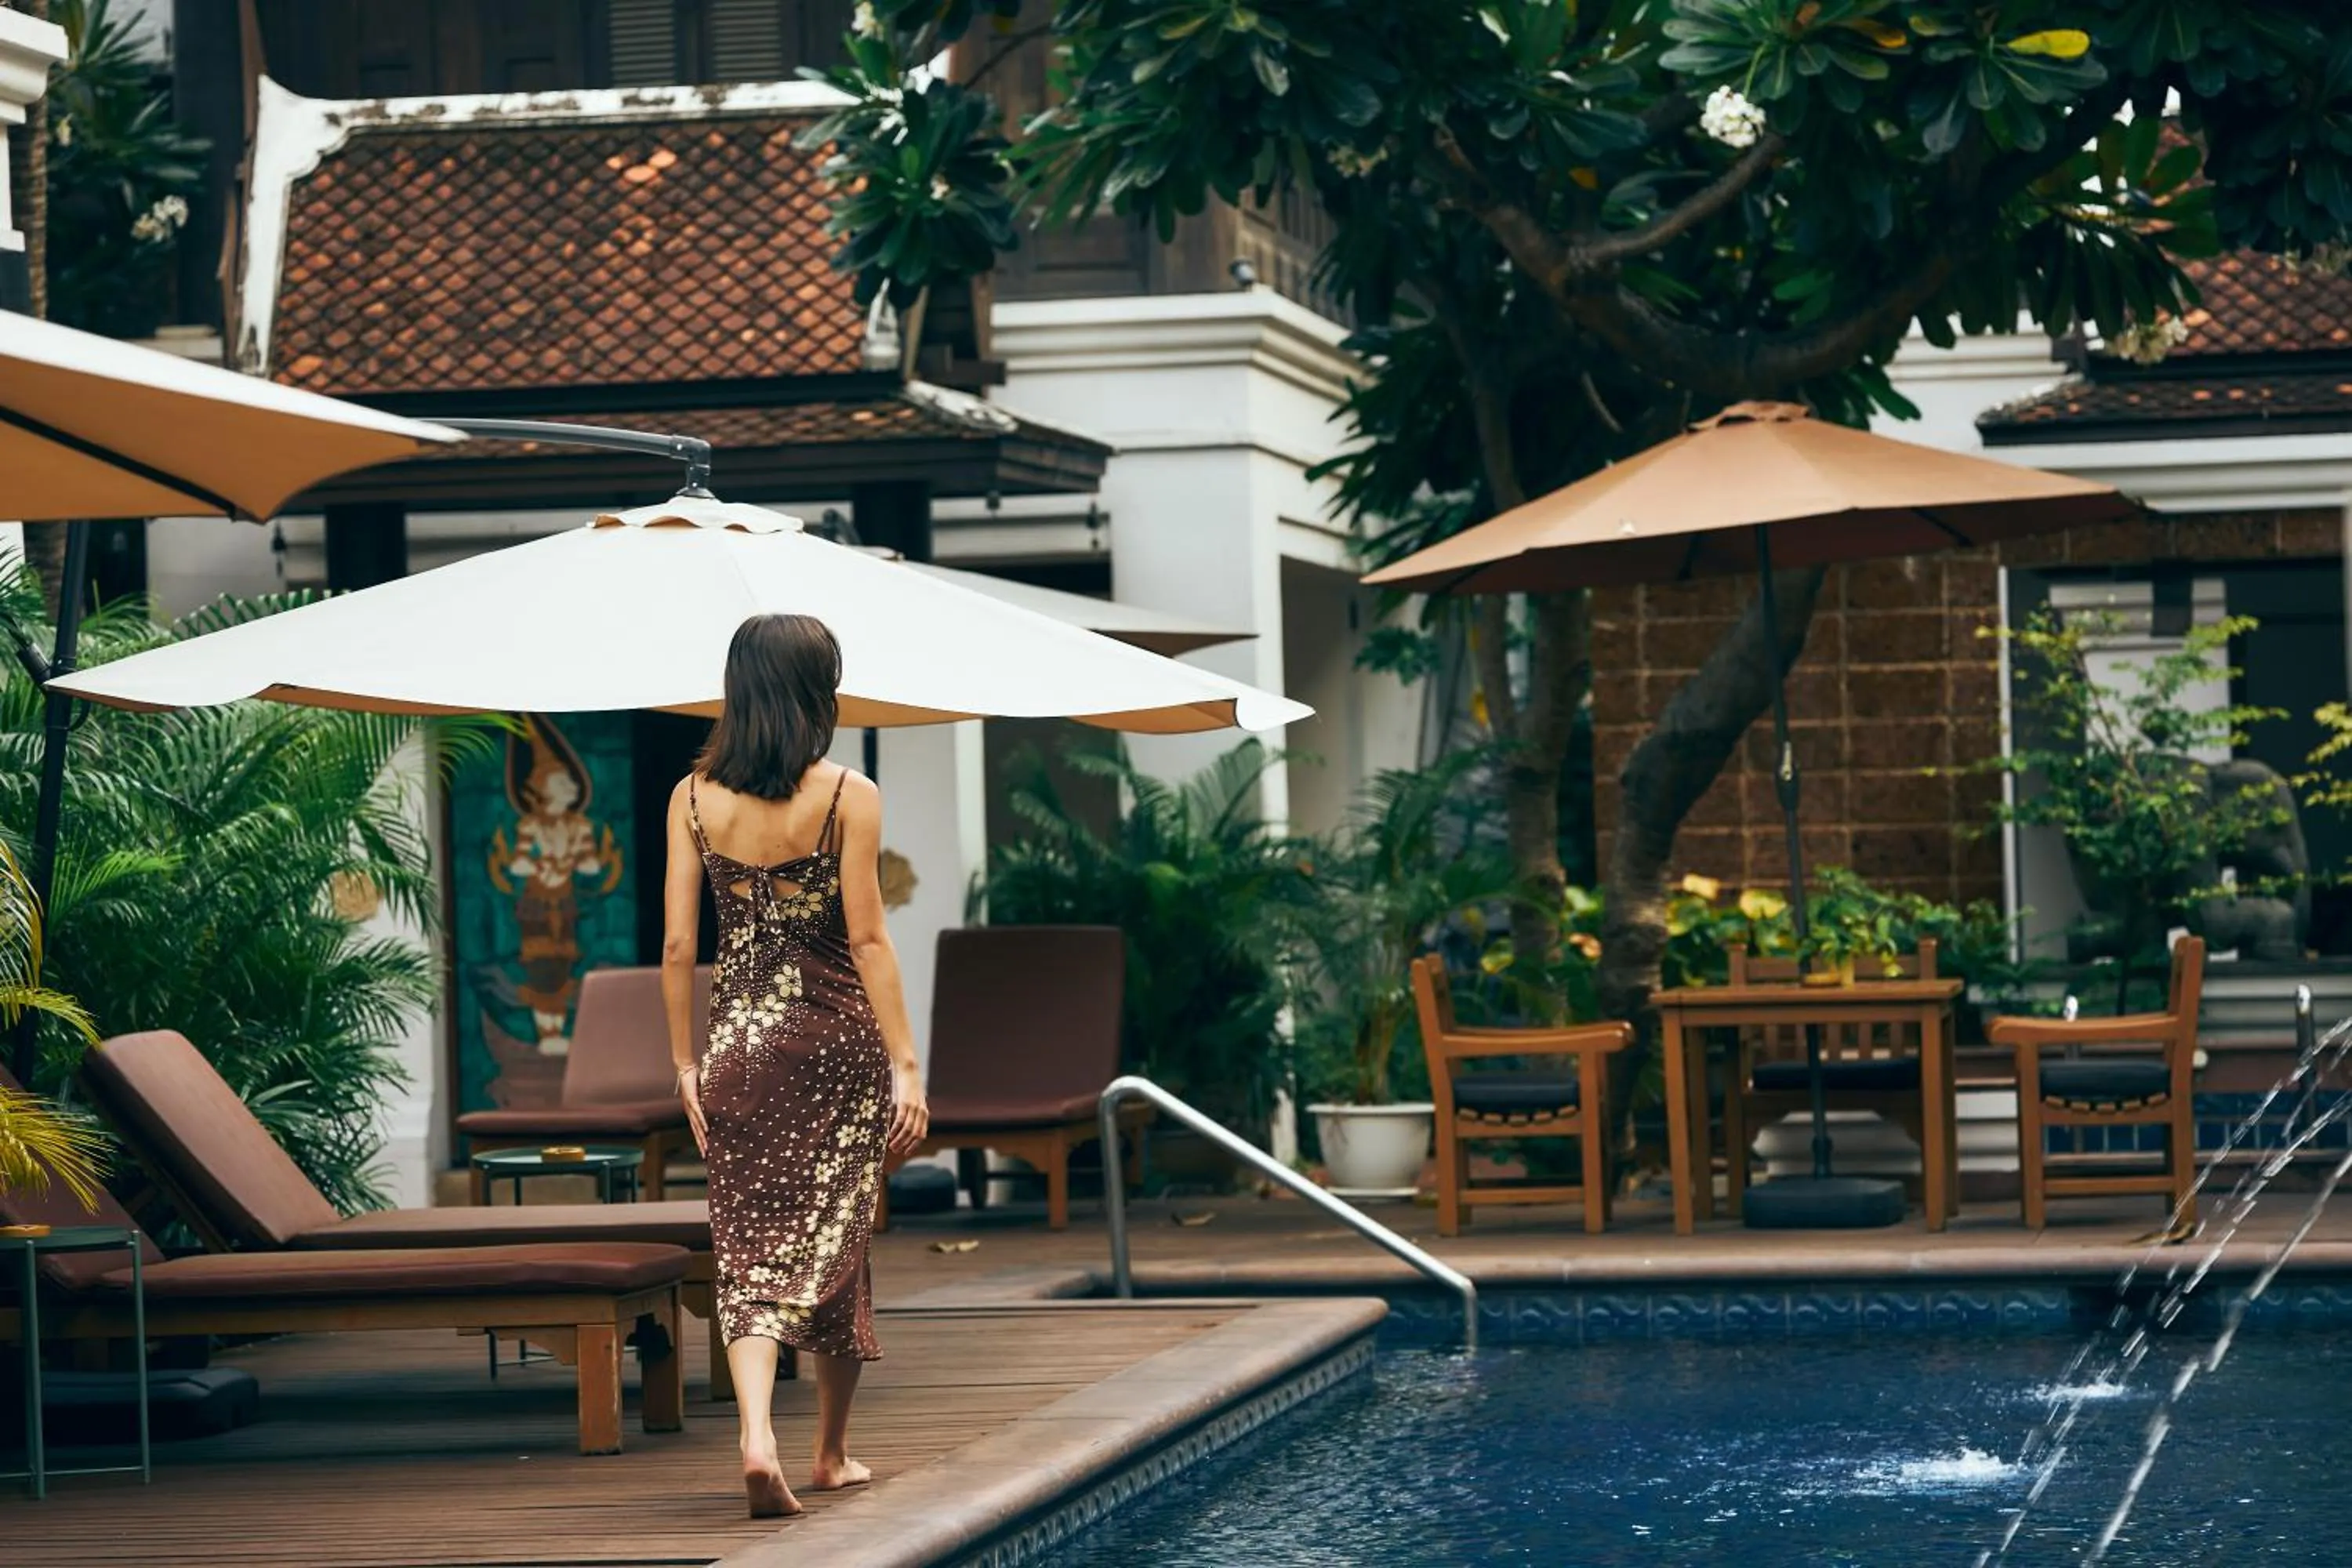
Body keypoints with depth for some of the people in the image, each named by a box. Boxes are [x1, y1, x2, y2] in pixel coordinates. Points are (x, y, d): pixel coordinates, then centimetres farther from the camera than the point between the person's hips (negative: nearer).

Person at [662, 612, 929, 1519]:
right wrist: (905, 1065, -7)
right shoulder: (848, 798, -9)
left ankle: (757, 1437, -17)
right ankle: (832, 1454, 23)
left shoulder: (694, 797, 0)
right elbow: (868, 941, -11)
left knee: (751, 1247, 4)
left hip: (739, 1039, 2)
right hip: (836, 1037, -2)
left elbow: (677, 946, 0)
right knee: (834, 1239, 11)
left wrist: (685, 1066, 8)